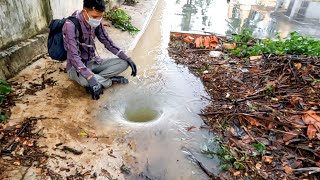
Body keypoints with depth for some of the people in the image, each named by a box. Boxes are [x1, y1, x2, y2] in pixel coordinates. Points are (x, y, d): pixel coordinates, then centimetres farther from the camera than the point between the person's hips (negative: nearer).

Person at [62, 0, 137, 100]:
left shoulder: (96, 23, -6)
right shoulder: (71, 25, -25)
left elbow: (108, 43, 3)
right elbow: (74, 56, -32)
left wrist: (128, 59, -7)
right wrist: (91, 78, -44)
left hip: (93, 62, 6)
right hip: (76, 66, -6)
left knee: (124, 63, -9)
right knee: (85, 80, -40)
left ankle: (98, 80, -17)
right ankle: (110, 80, -12)